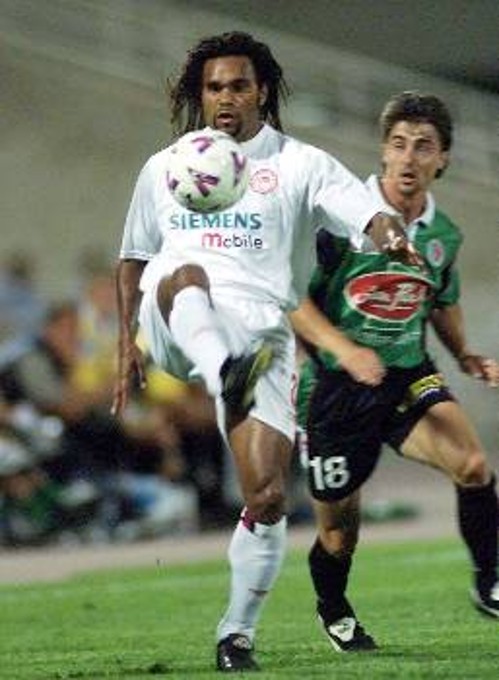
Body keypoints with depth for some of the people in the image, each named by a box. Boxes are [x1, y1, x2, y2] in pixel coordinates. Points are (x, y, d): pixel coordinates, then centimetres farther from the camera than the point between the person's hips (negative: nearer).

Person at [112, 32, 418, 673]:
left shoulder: (301, 165, 8)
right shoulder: (164, 169, 19)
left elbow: (368, 215, -7)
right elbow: (133, 258, 27)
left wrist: (392, 238, -31)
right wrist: (127, 346, 16)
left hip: (262, 333, 0)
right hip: (178, 331, 0)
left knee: (267, 497, -9)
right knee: (185, 274, -37)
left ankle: (237, 632, 6)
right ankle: (223, 379, -66)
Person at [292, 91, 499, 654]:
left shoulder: (444, 234, 3)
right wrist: (344, 349, -25)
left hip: (409, 378, 3)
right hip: (334, 389, -3)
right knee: (338, 532, 6)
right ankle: (333, 612, 38)